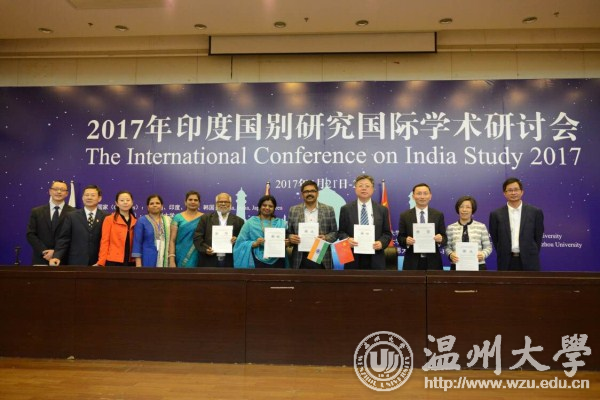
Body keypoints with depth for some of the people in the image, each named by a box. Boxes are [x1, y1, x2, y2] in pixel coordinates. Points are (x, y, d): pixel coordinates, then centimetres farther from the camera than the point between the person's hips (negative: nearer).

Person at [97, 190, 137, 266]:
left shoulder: (135, 221, 9)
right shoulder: (109, 219, 0)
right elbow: (104, 242, -2)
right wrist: (101, 262, -7)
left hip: (130, 262, 3)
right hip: (113, 261, -3)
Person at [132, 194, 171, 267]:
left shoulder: (168, 220, 9)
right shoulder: (141, 221, 0)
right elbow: (137, 242, -3)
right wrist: (138, 264, -10)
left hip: (165, 260, 3)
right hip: (148, 260, -3)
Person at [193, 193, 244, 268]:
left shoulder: (238, 221, 9)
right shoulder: (206, 218, 7)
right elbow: (197, 237, 3)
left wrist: (237, 240, -13)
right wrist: (205, 248, -12)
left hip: (230, 262, 1)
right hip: (209, 261, 0)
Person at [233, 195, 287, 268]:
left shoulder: (281, 223, 9)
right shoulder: (250, 222, 2)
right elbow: (241, 243, 1)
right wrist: (254, 243, -14)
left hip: (276, 262, 2)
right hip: (257, 262, -2)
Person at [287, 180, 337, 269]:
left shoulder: (328, 210, 5)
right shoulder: (293, 210, 7)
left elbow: (334, 232, 6)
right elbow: (288, 232, 9)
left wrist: (326, 238, -14)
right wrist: (290, 237, -12)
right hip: (300, 259, 1)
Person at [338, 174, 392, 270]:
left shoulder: (382, 210, 9)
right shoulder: (346, 209, 5)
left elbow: (387, 233, 10)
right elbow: (341, 232, 7)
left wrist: (382, 242, -11)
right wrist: (347, 239, -14)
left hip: (375, 259, 1)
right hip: (353, 258, -1)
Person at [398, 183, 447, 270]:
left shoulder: (438, 215, 6)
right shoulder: (405, 216, 3)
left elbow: (444, 237, 6)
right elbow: (400, 237, 4)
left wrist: (441, 239, -16)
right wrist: (406, 241, -17)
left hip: (433, 262, 1)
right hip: (412, 262, -1)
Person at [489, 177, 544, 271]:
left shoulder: (535, 212, 1)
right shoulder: (496, 214, 0)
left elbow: (538, 238, 7)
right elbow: (495, 239, 6)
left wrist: (533, 255, 5)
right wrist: (503, 257, 5)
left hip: (529, 263, 0)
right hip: (506, 263, 0)